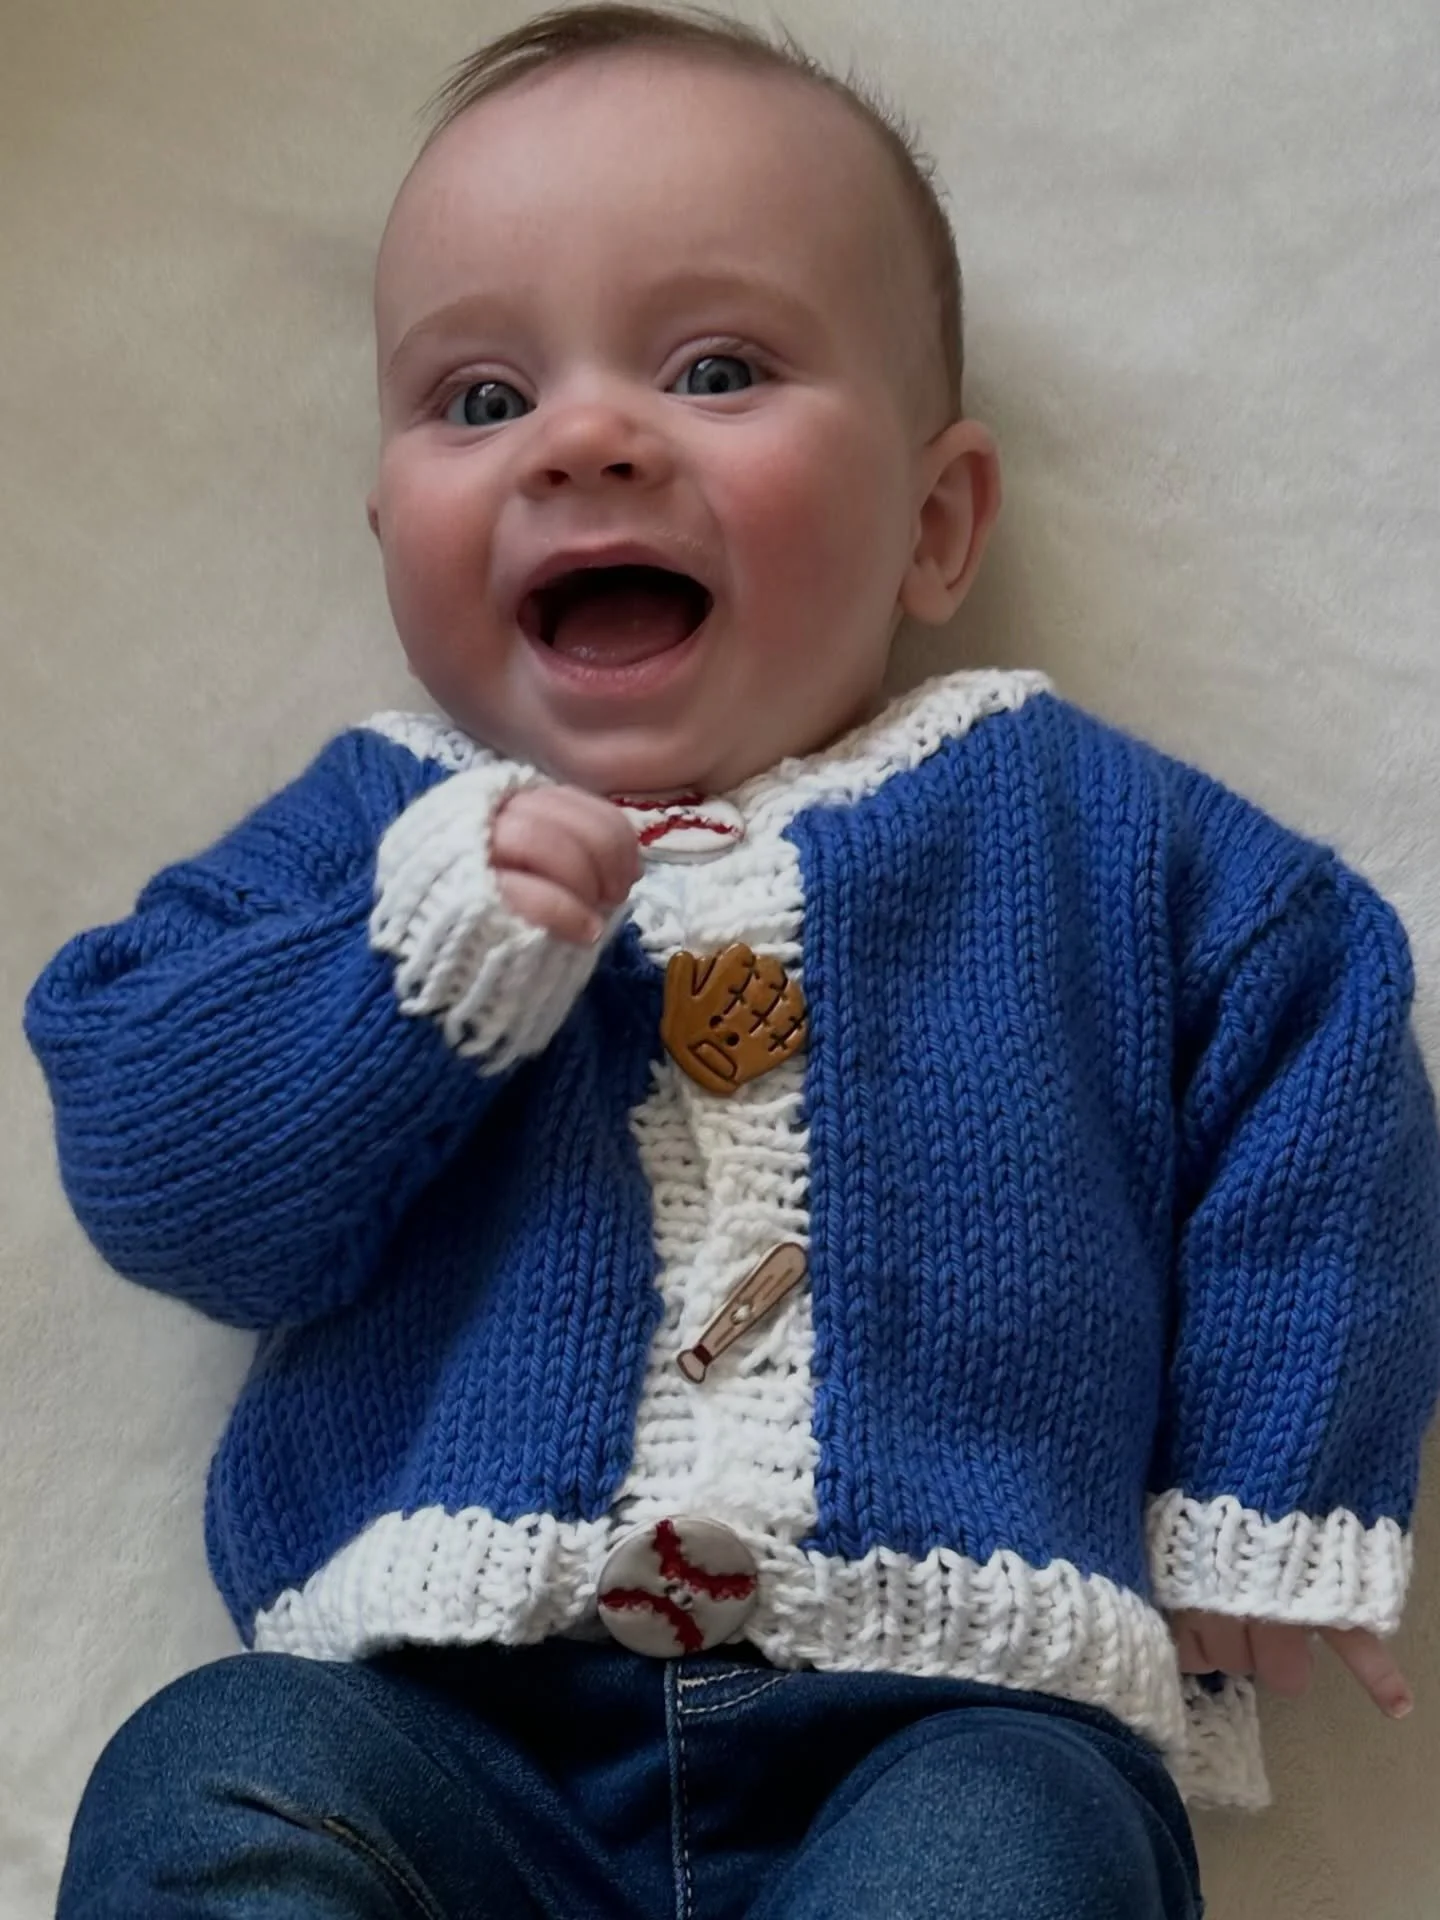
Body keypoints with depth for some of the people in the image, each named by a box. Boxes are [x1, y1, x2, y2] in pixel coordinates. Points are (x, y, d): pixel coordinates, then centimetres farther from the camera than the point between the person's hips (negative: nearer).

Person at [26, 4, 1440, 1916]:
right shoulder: (379, 832, 14)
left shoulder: (1074, 818, 13)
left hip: (945, 1714, 0)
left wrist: (1271, 1501, 7)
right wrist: (417, 952, -12)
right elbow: (154, 1177, 4)